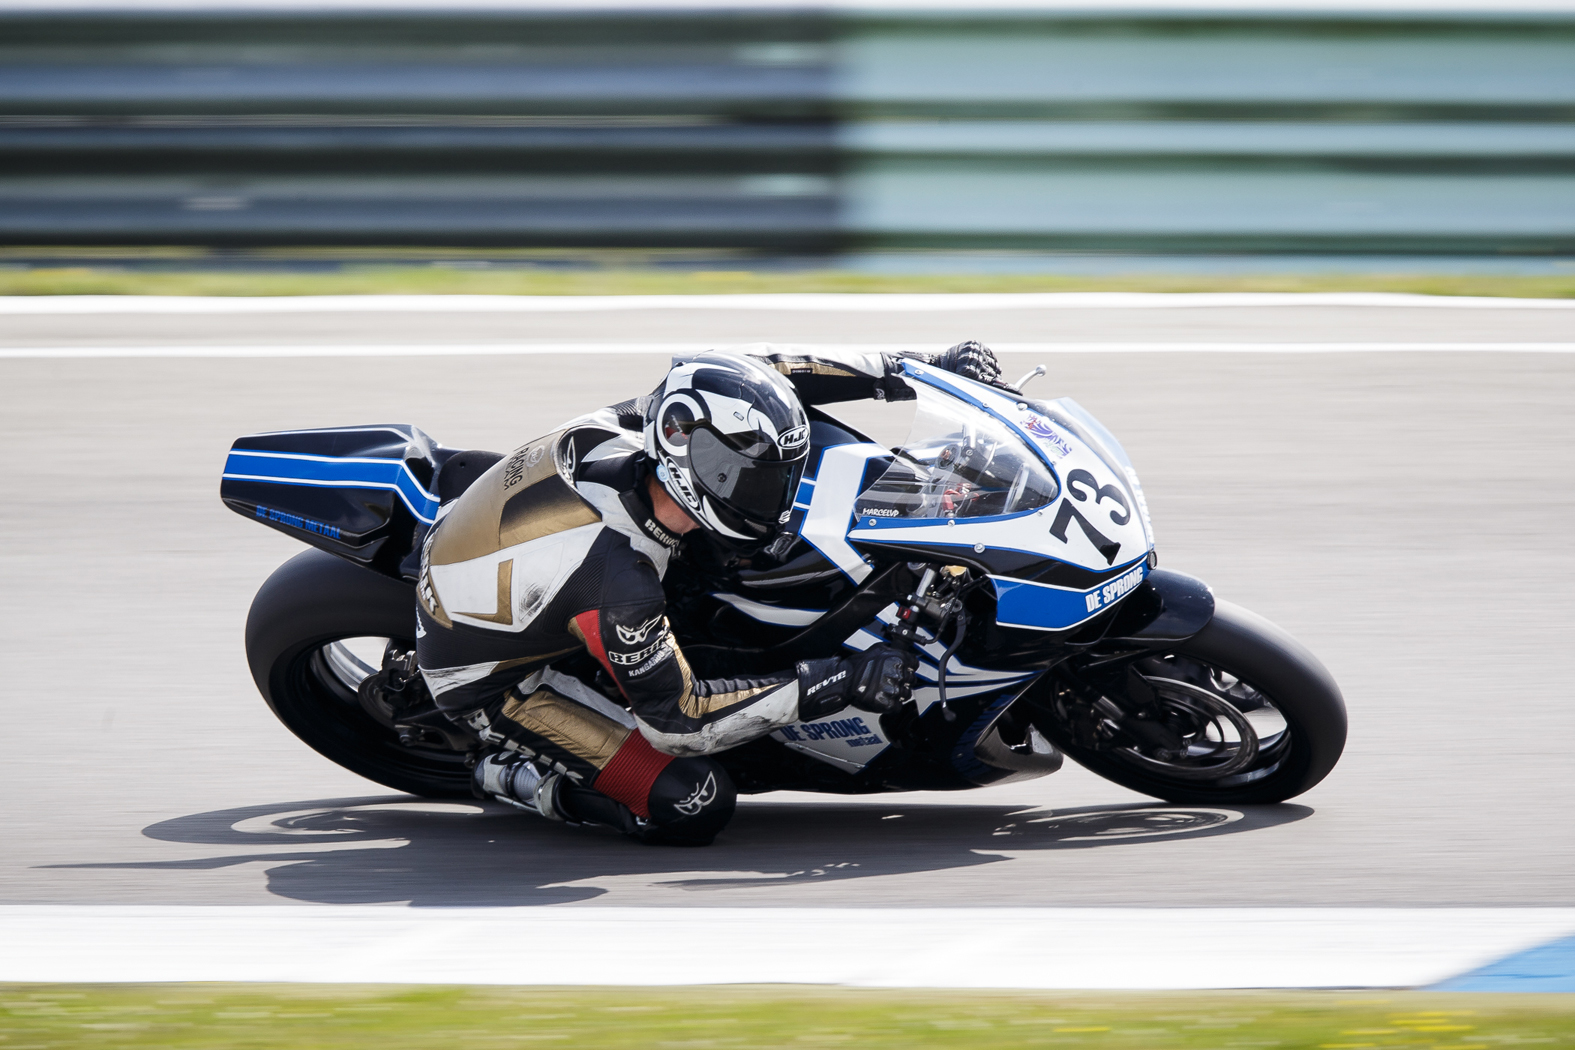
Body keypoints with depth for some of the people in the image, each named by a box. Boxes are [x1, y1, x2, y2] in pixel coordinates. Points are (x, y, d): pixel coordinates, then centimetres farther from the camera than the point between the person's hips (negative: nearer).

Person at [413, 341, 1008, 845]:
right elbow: (674, 719, -29)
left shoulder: (636, 427, -21)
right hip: (488, 679, -8)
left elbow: (757, 375, -4)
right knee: (695, 806, -18)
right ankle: (513, 775, 1)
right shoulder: (617, 581, -40)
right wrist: (840, 684, -32)